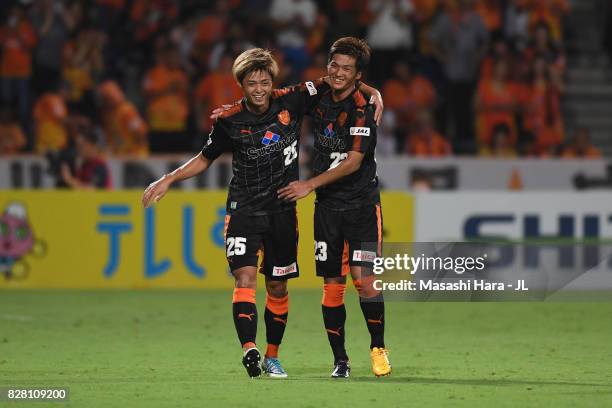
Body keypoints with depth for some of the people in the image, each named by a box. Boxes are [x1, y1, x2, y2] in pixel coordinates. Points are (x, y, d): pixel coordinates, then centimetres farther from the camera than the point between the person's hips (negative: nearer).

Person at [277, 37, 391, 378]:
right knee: (332, 284, 3)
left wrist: (310, 185, -22)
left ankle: (378, 348, 3)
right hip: (327, 207, 5)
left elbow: (353, 162, -19)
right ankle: (340, 360, 9)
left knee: (364, 278, -14)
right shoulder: (321, 99, 5)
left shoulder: (361, 110, -13)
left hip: (362, 204, -5)